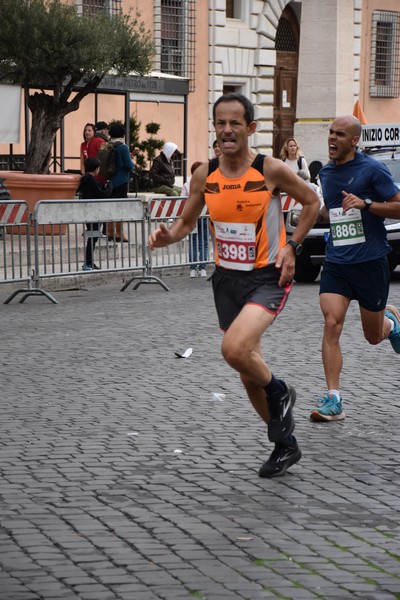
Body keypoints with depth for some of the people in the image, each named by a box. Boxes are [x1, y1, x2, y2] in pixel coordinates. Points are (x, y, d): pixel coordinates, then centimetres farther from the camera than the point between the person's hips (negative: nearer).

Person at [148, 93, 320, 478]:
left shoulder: (270, 170, -14)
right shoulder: (204, 175, -3)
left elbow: (311, 202, 1)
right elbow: (187, 222, 9)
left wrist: (291, 247, -9)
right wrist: (167, 236, -13)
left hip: (268, 277, -5)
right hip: (227, 279, 5)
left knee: (234, 349, -29)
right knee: (249, 375, 13)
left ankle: (279, 393, 2)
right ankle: (285, 445, 33)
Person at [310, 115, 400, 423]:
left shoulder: (372, 169, -8)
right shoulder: (326, 173, 11)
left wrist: (365, 203, -21)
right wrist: (317, 213, 9)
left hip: (370, 261, -4)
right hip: (336, 262, 4)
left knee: (373, 336, 9)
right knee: (332, 323, -14)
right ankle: (334, 400, -14)